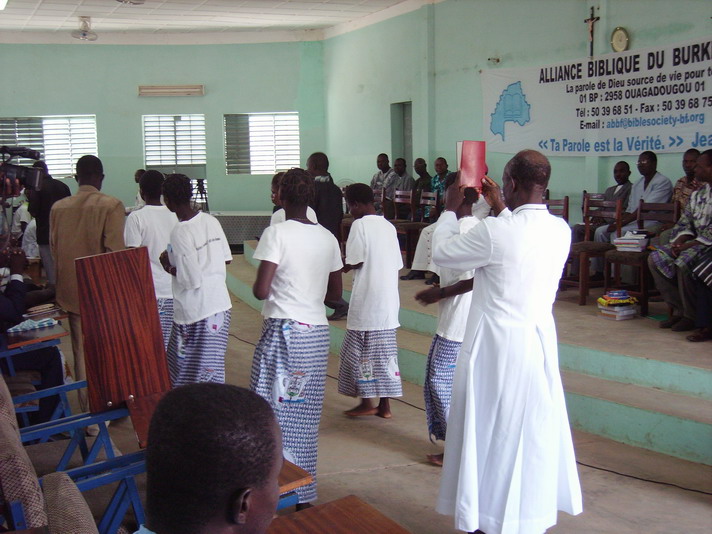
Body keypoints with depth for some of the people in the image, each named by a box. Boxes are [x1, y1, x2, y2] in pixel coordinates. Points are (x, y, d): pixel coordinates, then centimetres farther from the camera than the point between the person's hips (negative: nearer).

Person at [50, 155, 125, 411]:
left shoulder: (58, 208, 3)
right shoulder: (111, 205, -11)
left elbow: (54, 250, 9)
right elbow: (115, 251, -13)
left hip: (72, 293, 4)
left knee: (82, 354, 11)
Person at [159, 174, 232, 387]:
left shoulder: (179, 233, -18)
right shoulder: (211, 221, 3)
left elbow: (192, 280, -20)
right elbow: (227, 258, 11)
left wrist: (169, 267, -4)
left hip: (195, 312, -7)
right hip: (220, 305, 7)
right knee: (211, 370, 17)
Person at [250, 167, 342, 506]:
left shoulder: (277, 233, -11)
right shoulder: (328, 238, 6)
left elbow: (260, 291, -16)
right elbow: (335, 294, 12)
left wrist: (279, 288, 5)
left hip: (283, 330, -6)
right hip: (317, 332, 6)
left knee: (275, 411, 2)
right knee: (305, 415, 13)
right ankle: (303, 495, 22)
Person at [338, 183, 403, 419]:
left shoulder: (360, 225, -9)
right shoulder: (389, 226, 12)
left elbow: (355, 262, -13)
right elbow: (397, 264, 12)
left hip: (367, 300, -7)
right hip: (389, 302, 7)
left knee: (360, 351, 6)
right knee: (385, 352, 10)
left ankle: (367, 402, 11)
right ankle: (384, 405, 14)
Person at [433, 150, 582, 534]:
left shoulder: (495, 232, -21)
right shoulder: (560, 231, -2)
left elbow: (442, 254, -5)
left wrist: (450, 210, 9)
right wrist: (500, 208, 30)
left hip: (497, 344, -6)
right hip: (541, 339, 6)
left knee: (492, 433, 8)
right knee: (536, 431, 18)